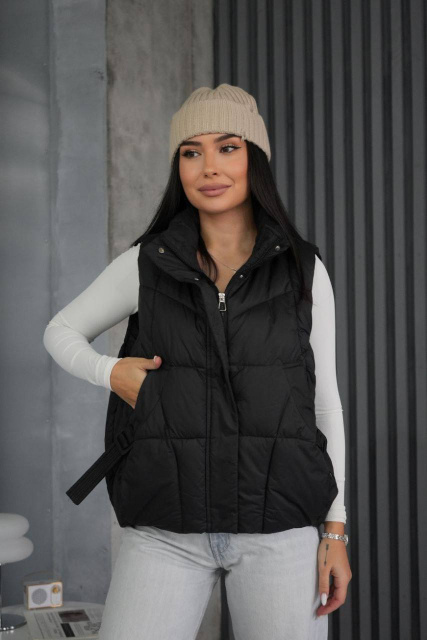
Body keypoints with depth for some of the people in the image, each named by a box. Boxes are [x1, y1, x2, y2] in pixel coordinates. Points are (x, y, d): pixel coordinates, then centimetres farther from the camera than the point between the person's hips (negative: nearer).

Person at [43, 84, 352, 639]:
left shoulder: (304, 271, 3)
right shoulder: (147, 263, 3)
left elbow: (323, 397, 6)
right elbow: (61, 332, 17)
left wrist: (335, 530, 2)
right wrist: (111, 374, -4)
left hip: (279, 527, 0)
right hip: (166, 529, 0)